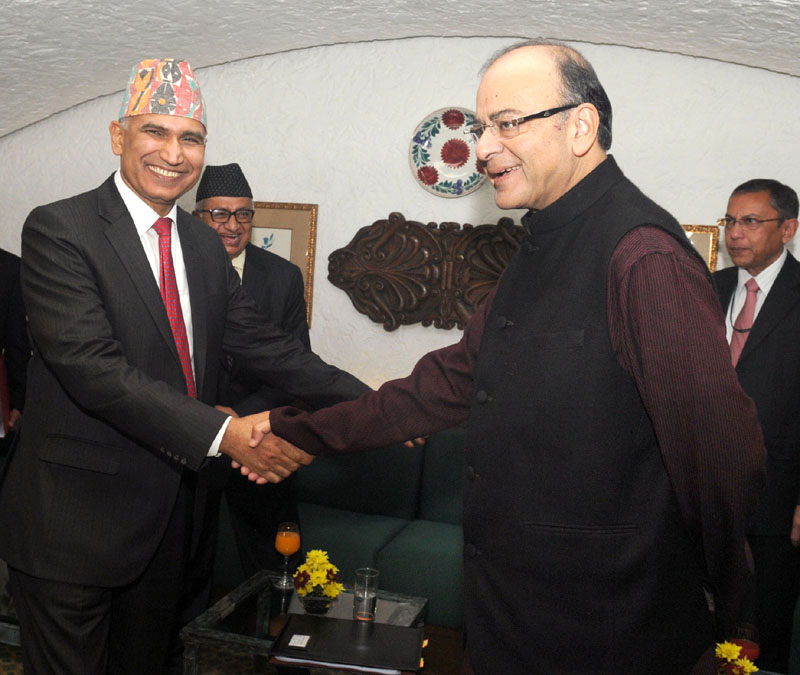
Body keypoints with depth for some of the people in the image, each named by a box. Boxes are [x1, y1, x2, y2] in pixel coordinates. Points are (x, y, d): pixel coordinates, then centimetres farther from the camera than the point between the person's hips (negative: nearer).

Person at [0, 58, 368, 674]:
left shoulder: (204, 244, 8)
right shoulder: (58, 231, -14)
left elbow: (264, 344, 6)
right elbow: (93, 368, -24)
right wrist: (224, 433, -32)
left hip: (167, 515, 7)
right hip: (73, 523, -6)